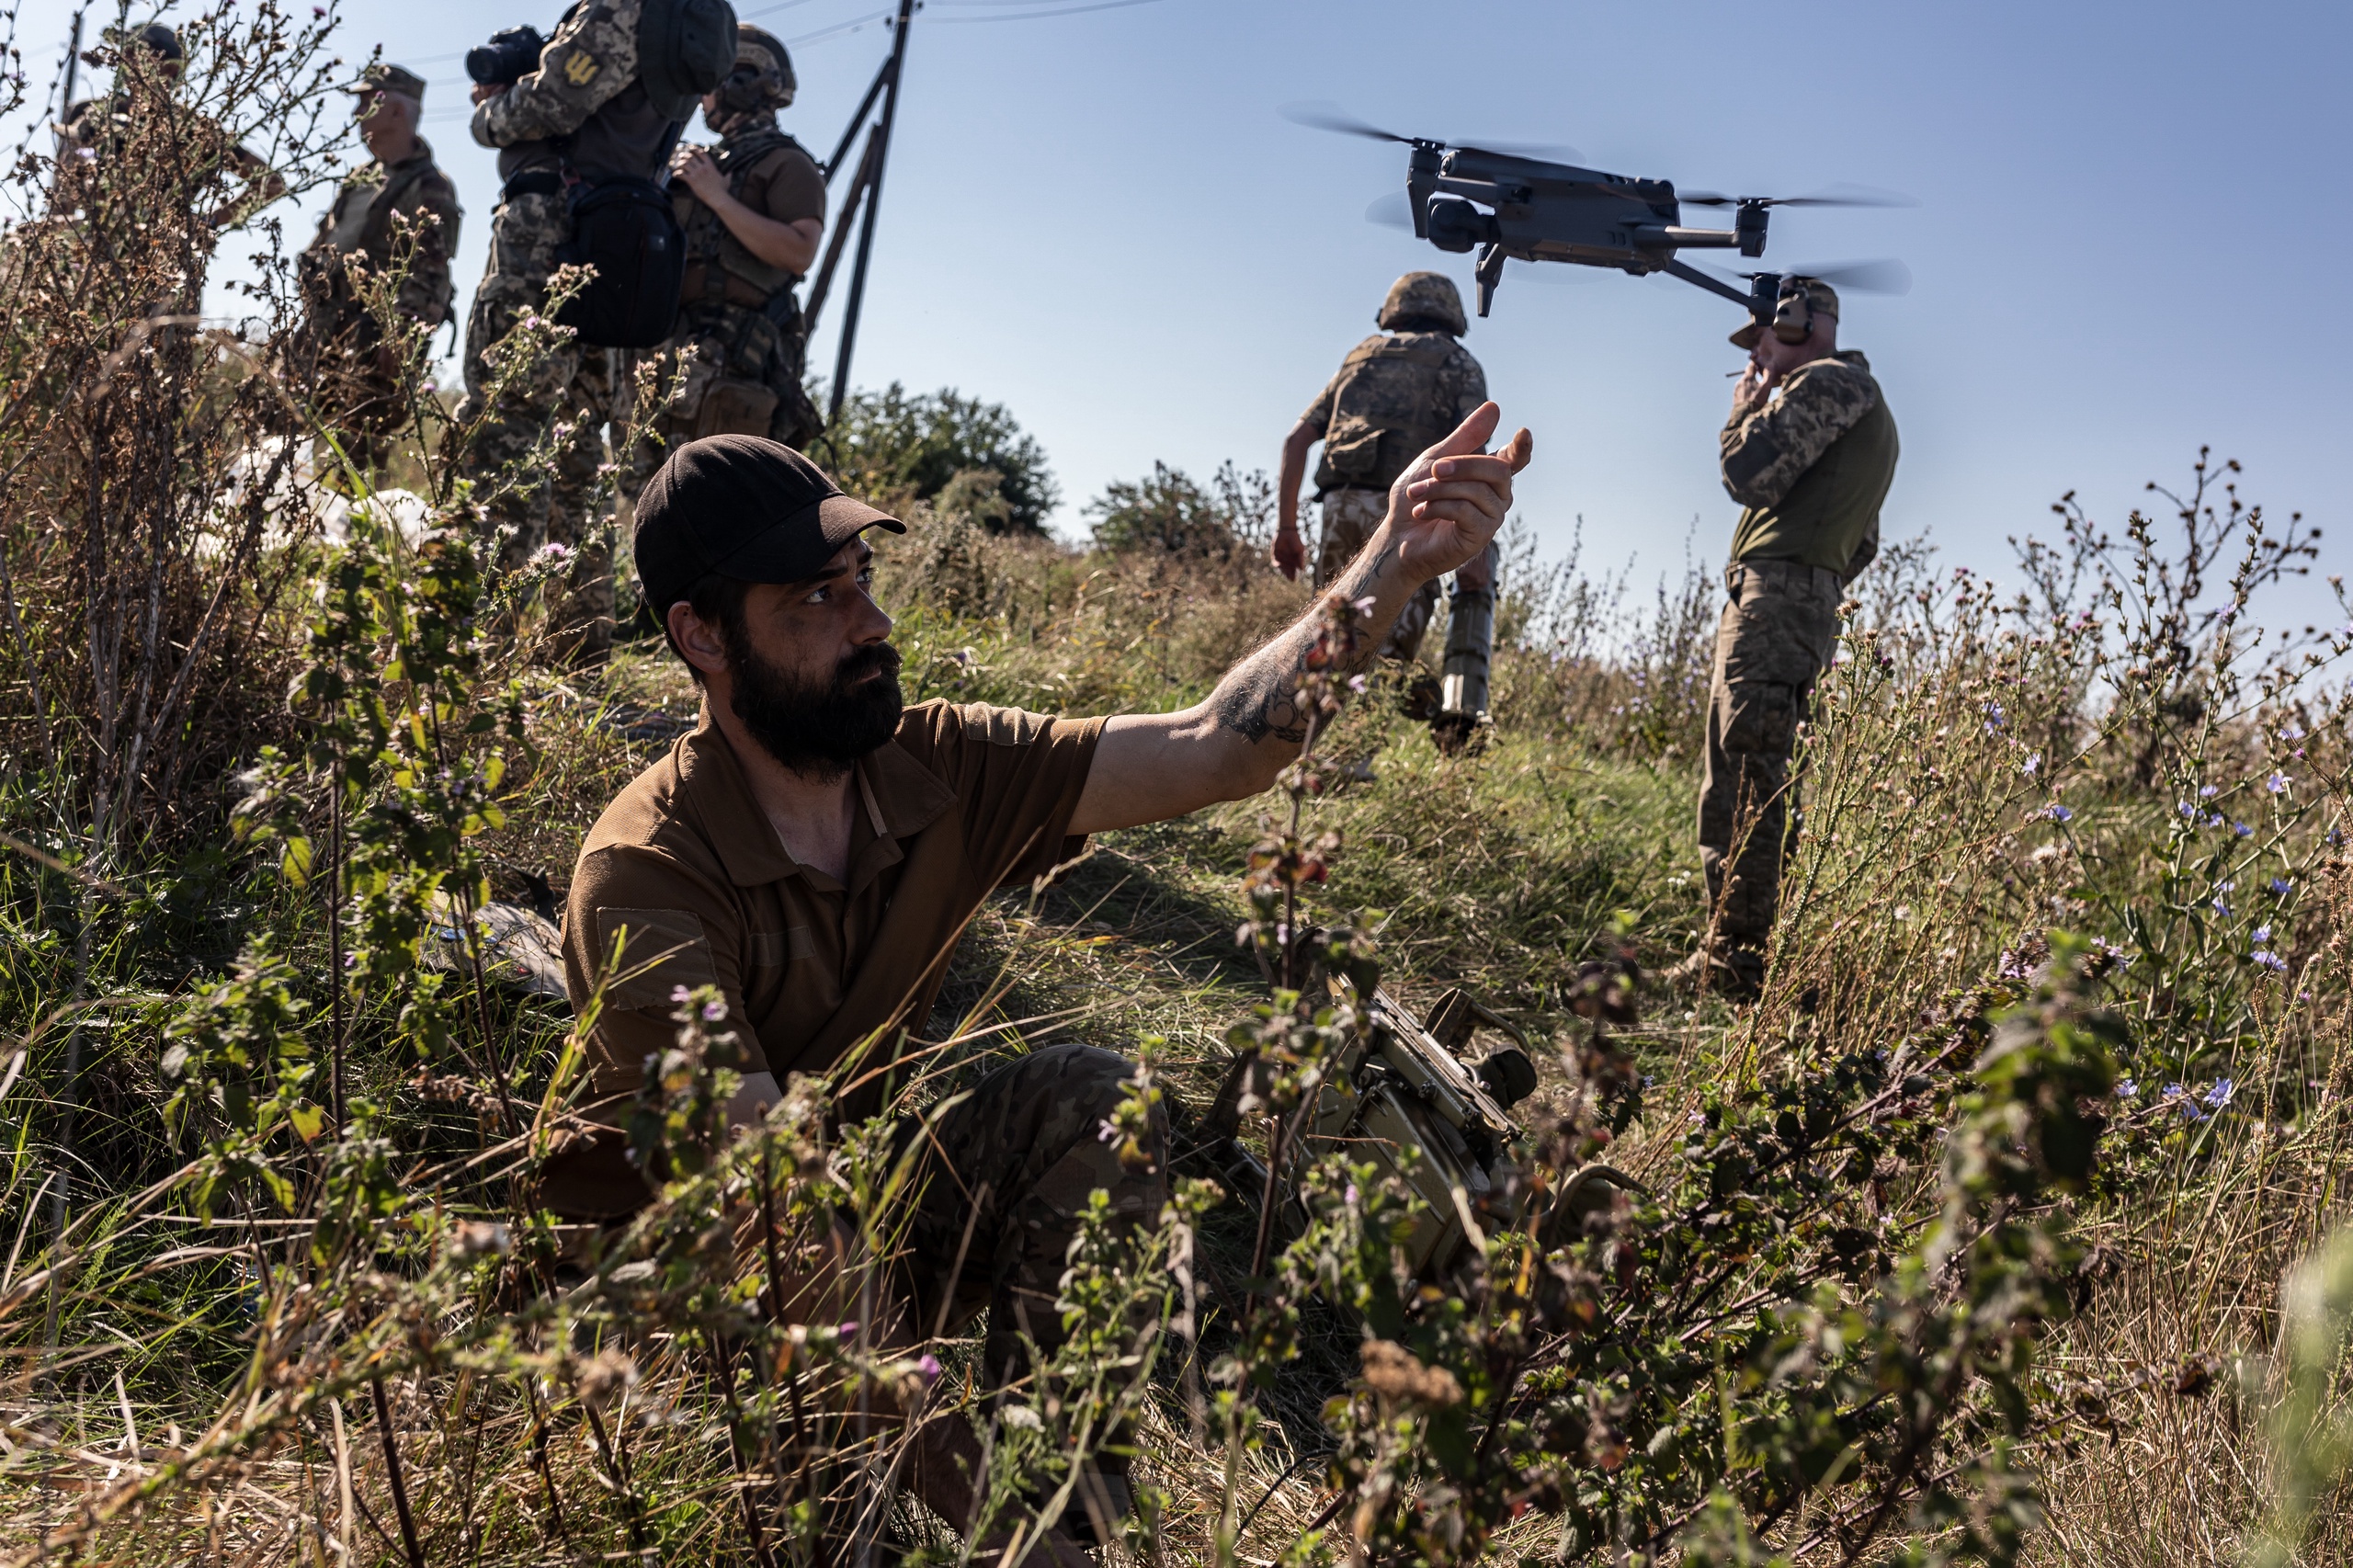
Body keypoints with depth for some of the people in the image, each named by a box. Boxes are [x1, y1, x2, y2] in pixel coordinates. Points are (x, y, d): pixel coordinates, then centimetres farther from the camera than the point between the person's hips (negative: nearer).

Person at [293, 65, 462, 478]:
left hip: (369, 340, -9)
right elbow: (320, 247, 26)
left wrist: (400, 338, -26)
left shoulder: (427, 188, -7)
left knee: (358, 449, -13)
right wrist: (309, 323, 18)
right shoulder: (359, 180, 21)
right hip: (324, 334, 9)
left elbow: (427, 273, -17)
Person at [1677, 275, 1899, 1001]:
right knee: (1730, 785, 10)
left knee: (1752, 783, -13)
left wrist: (1746, 408, 4)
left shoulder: (1826, 382, -3)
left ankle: (1744, 960, -15)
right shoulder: (1868, 407, 29)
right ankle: (1726, 952, 12)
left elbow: (1749, 474, -14)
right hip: (1805, 606, 11)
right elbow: (1862, 541, 30)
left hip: (1774, 598, -11)